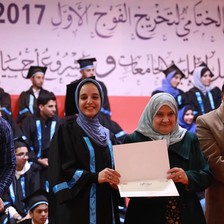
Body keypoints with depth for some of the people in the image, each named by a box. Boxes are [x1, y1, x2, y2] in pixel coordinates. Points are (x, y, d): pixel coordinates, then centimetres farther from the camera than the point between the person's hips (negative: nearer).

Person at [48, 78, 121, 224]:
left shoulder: (107, 135, 14)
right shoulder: (66, 131, -1)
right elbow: (60, 171, -11)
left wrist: (116, 181, -6)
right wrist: (95, 177, -23)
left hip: (106, 208, 5)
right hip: (77, 209, -5)